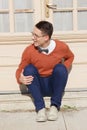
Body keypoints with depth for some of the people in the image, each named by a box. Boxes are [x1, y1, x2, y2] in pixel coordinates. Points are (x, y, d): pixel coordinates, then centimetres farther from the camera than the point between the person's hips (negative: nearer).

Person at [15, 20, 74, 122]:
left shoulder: (61, 47, -13)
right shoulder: (29, 51, -16)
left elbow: (70, 57, 11)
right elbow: (20, 70, -3)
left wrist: (65, 69, -8)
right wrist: (20, 79, -26)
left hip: (55, 86, 0)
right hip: (38, 87, 0)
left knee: (60, 68, -28)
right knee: (29, 68, -27)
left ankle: (55, 106, -19)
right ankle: (40, 108, -28)